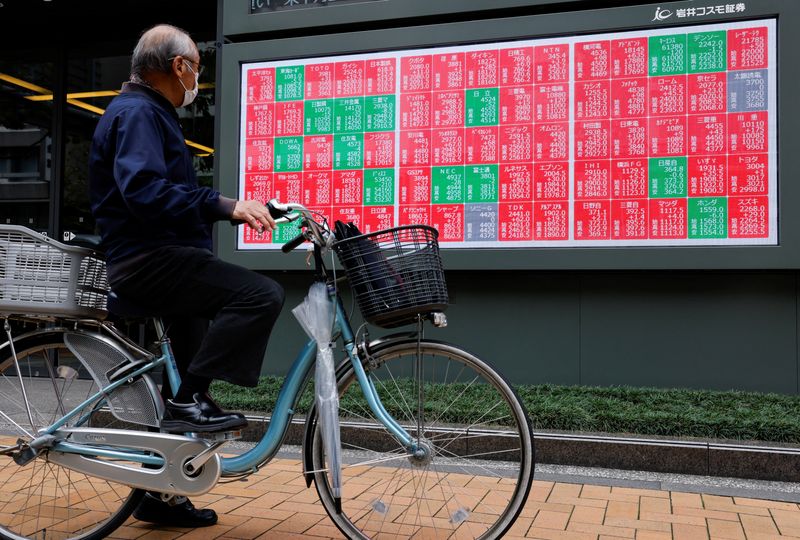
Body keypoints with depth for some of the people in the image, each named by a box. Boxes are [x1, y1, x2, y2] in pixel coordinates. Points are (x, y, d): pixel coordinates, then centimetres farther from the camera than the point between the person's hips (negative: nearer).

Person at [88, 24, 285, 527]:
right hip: (148, 259, -11)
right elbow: (143, 190, -28)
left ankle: (161, 494, 27)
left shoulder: (150, 113, 22)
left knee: (183, 397, 15)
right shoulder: (137, 112, -11)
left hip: (161, 258, 11)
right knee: (262, 295, -26)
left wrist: (235, 210, 17)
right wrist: (224, 205, -31)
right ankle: (191, 397, -16)